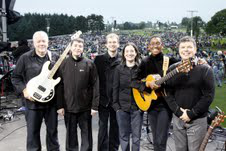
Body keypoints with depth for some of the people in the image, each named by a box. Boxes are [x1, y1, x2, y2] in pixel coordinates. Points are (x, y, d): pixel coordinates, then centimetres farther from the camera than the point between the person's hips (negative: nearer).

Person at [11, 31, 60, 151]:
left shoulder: (55, 57, 3)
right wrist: (24, 90, -11)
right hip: (33, 102, -1)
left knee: (52, 131, 14)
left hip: (52, 101, 2)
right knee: (33, 132, 9)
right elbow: (15, 77, 2)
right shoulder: (25, 58, -2)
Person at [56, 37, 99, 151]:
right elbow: (59, 86, 0)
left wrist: (95, 105, -9)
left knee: (86, 133, 11)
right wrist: (60, 105, -5)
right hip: (68, 106, 1)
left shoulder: (89, 64, -2)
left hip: (86, 107, -1)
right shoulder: (63, 63, 1)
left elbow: (95, 85, -4)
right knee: (71, 134, 13)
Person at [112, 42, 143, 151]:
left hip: (137, 107, 0)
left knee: (136, 137, 7)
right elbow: (115, 88, 2)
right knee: (123, 136, 10)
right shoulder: (119, 69, 2)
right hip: (122, 107, 1)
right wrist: (115, 105, -5)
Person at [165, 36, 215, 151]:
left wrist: (191, 114, -15)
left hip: (197, 120, -3)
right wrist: (178, 112, -10)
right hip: (177, 118, 3)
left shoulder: (205, 69, -6)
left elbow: (208, 95, -11)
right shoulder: (172, 69, 4)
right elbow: (168, 93, 1)